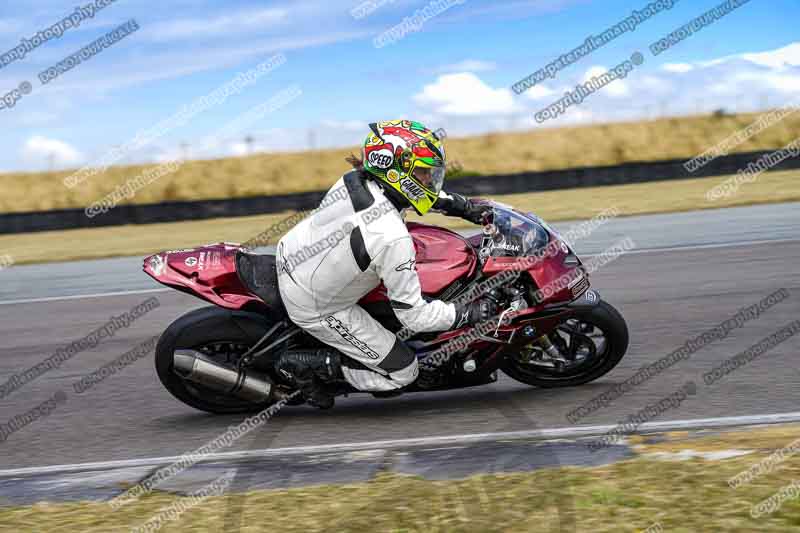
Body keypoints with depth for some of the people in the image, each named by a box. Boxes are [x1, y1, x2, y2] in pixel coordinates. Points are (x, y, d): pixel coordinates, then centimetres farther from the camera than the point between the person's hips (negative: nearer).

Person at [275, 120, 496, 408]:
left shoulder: (356, 179, -12)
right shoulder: (392, 239, -33)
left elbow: (415, 190, 13)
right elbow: (413, 315, -23)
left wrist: (465, 206, 11)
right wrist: (470, 313, -13)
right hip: (315, 306, -7)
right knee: (403, 372, 4)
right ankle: (307, 364, 2)